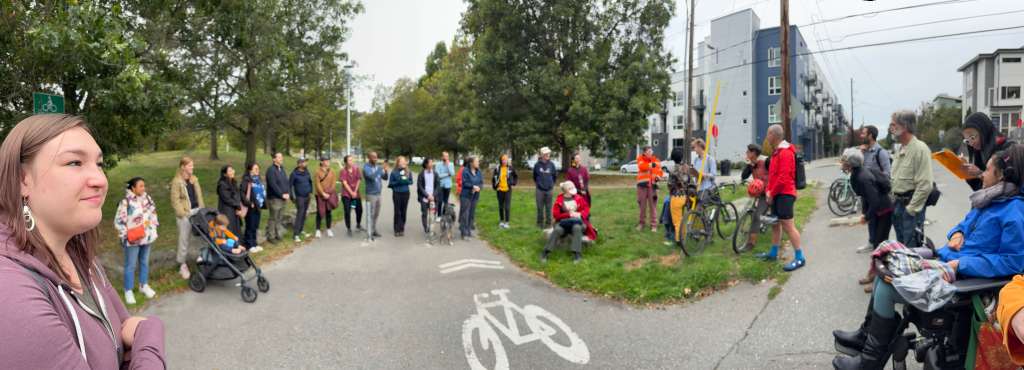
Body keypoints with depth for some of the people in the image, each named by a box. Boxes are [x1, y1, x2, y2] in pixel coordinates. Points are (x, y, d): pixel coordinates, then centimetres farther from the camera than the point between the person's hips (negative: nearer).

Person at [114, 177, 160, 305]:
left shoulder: (147, 198, 3)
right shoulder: (126, 202, -17)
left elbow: (153, 213, 16)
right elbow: (118, 221, -15)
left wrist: (154, 227, 11)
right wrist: (127, 234, -18)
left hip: (147, 237, 6)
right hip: (132, 240, -6)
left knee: (144, 262, 18)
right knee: (130, 265, 3)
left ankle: (144, 285, 34)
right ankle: (128, 291, 14)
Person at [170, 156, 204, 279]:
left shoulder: (194, 179, 11)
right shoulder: (177, 181, -10)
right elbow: (175, 200, -12)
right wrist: (183, 214, -17)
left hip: (197, 211, 6)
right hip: (185, 214, -6)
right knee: (184, 239, 1)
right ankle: (182, 265, 13)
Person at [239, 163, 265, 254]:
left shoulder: (258, 179, 11)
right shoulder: (246, 180, -11)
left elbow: (263, 191, 21)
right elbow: (241, 192, -17)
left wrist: (264, 202, 11)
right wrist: (248, 203, -17)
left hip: (258, 206, 7)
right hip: (250, 207, -7)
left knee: (255, 227, 14)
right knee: (250, 226, 1)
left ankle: (254, 243, 24)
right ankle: (249, 245, 10)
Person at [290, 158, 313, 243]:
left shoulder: (307, 172, 5)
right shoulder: (294, 173, -11)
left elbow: (310, 181, 19)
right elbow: (290, 185, -8)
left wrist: (311, 190, 12)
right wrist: (292, 196, -10)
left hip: (307, 196, 6)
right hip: (299, 197, -6)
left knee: (304, 214, 13)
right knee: (299, 214, -12)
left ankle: (300, 230, 26)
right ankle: (296, 234, -11)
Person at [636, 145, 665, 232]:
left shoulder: (656, 161, 11)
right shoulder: (640, 159, 3)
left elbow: (659, 171, 11)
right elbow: (642, 166, -17)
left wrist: (657, 177, -10)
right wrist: (651, 164, -26)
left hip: (652, 185, 1)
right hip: (642, 184, -1)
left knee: (652, 205, -1)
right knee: (642, 204, 7)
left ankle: (653, 224, 3)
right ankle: (642, 222, 20)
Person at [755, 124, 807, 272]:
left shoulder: (785, 153, -17)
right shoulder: (777, 151, 16)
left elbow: (783, 178, -22)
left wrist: (772, 193, -14)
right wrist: (769, 191, 9)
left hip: (784, 194, -10)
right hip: (777, 194, 10)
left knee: (788, 225, -10)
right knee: (775, 223, 16)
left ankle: (800, 258, -5)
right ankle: (773, 253, 27)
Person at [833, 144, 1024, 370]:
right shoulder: (990, 200, 10)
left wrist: (961, 264, -25)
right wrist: (957, 233, 2)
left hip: (962, 276, -10)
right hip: (945, 258, 10)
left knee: (886, 288, -16)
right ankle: (867, 334, 16)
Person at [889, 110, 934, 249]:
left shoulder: (920, 148, -16)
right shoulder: (900, 149, 12)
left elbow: (925, 185, -20)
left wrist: (911, 209, -18)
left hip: (911, 206, -8)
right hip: (898, 203, 9)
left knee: (911, 247, -4)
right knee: (900, 244, 17)